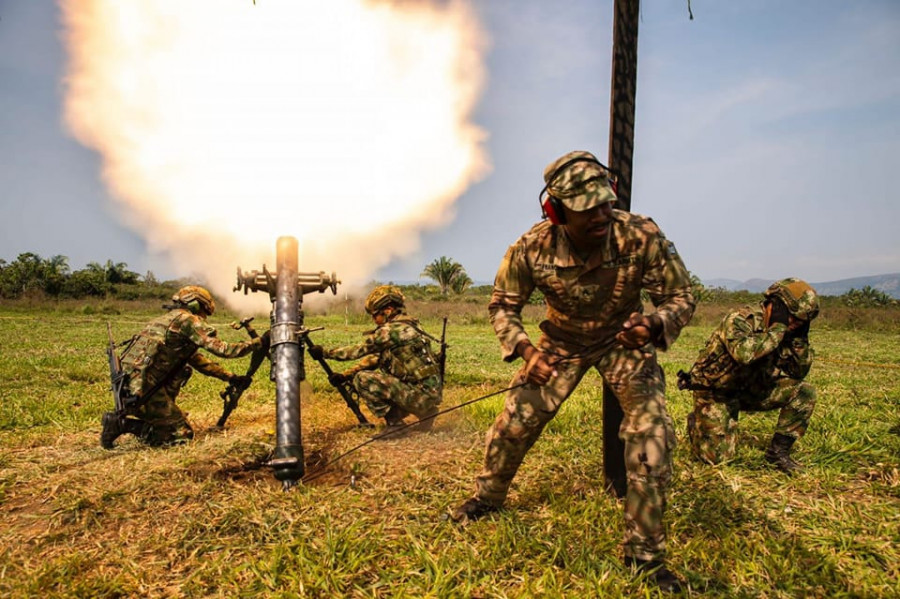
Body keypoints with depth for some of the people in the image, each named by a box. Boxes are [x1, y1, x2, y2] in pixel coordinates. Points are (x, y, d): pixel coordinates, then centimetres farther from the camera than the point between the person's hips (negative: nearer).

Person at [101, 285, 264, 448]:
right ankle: (122, 423, -6)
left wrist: (231, 377, 25)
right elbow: (222, 349, -10)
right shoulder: (188, 319, -4)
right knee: (183, 434, -1)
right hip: (142, 387, -9)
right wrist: (258, 342, 0)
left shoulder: (170, 318, 22)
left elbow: (198, 360, 26)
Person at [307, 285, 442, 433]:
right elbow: (375, 358, 18)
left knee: (362, 379, -8)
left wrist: (324, 352, 4)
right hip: (431, 392, 9)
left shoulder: (392, 329, -13)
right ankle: (424, 412, 15)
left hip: (420, 393, -9)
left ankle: (394, 422, -2)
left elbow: (358, 350, -7)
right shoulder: (408, 326, 16)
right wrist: (345, 375, 13)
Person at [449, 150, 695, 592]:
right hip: (561, 340, 1)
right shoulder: (532, 248, -25)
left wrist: (654, 325, -40)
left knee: (652, 433, -16)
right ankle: (487, 498, 30)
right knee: (514, 423, -1)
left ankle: (644, 553, 3)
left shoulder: (643, 237, -29)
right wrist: (525, 349, -25)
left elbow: (680, 297, -17)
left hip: (623, 340, -1)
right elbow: (502, 305, -9)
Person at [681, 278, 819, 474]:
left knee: (804, 393, -11)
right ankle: (695, 423, 22)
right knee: (717, 457, -10)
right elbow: (744, 353, -48)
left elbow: (799, 373, 0)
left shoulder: (781, 332, -5)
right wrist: (778, 328, -36)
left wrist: (801, 338, -14)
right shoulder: (739, 321, -26)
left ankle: (778, 451, 1)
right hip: (716, 393, -6)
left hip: (751, 389, 6)